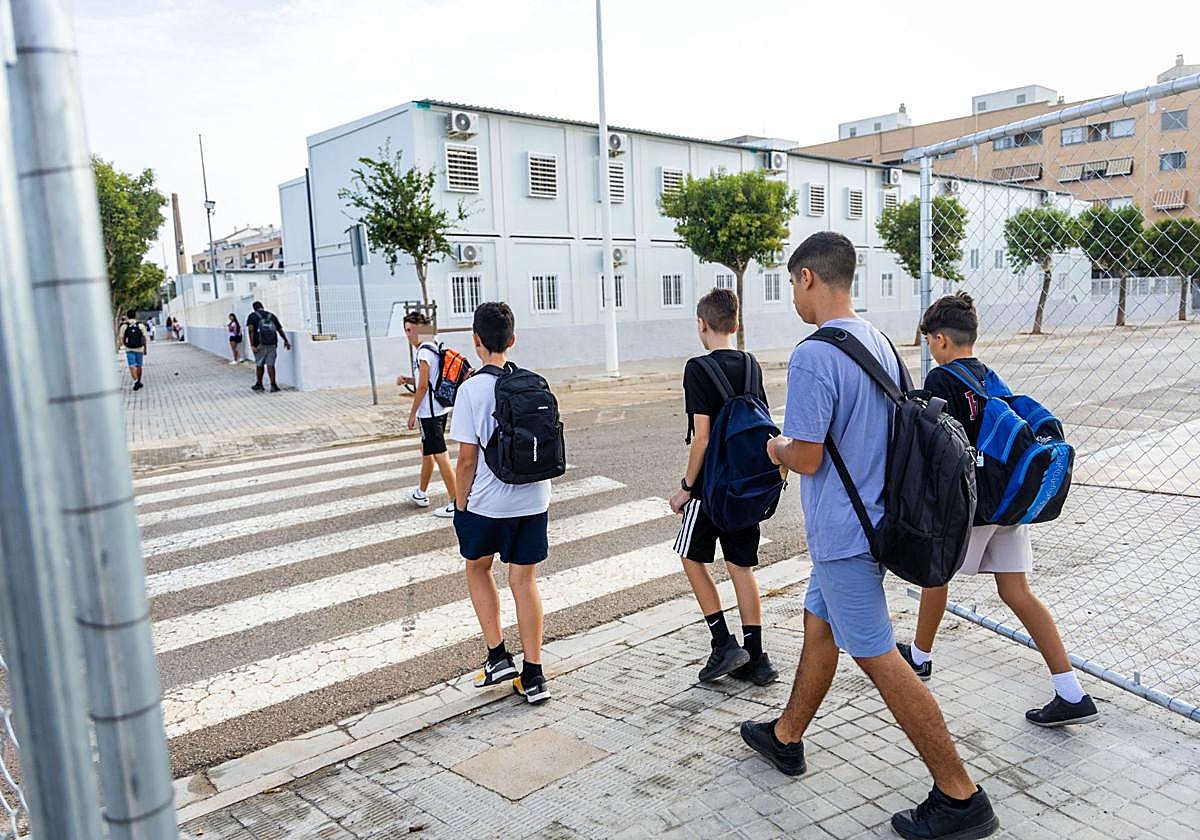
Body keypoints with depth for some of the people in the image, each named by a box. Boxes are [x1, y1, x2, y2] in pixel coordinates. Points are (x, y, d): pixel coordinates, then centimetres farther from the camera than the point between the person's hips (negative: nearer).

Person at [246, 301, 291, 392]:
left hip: (260, 344, -1)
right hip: (272, 344, 2)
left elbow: (251, 330, -9)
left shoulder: (252, 316, 5)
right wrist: (286, 341, 23)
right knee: (270, 364, 2)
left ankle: (259, 384, 22)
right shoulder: (271, 315, 13)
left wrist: (252, 345, -14)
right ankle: (273, 385, -6)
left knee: (259, 364, 12)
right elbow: (280, 329, 12)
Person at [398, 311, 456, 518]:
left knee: (440, 456, -8)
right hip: (439, 408, 10)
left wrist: (412, 413, -10)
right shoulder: (433, 348, 13)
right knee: (426, 451, 23)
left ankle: (457, 503, -7)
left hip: (429, 411, -10)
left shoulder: (423, 352, -16)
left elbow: (423, 386, -18)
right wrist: (407, 380, 8)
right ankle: (421, 493, 39)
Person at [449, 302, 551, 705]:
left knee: (477, 567, 21)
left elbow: (467, 458, -12)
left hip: (487, 503, -4)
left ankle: (498, 657, 20)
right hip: (534, 498, 4)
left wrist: (460, 505, 0)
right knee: (524, 580, 11)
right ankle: (533, 677, 17)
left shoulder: (472, 389, -13)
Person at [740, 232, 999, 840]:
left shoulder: (812, 357, -23)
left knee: (877, 658, 0)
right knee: (818, 623, 21)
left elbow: (806, 457, -23)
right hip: (871, 518, 10)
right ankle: (785, 737, 38)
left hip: (842, 533, -10)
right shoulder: (880, 343, 6)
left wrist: (777, 448, -1)